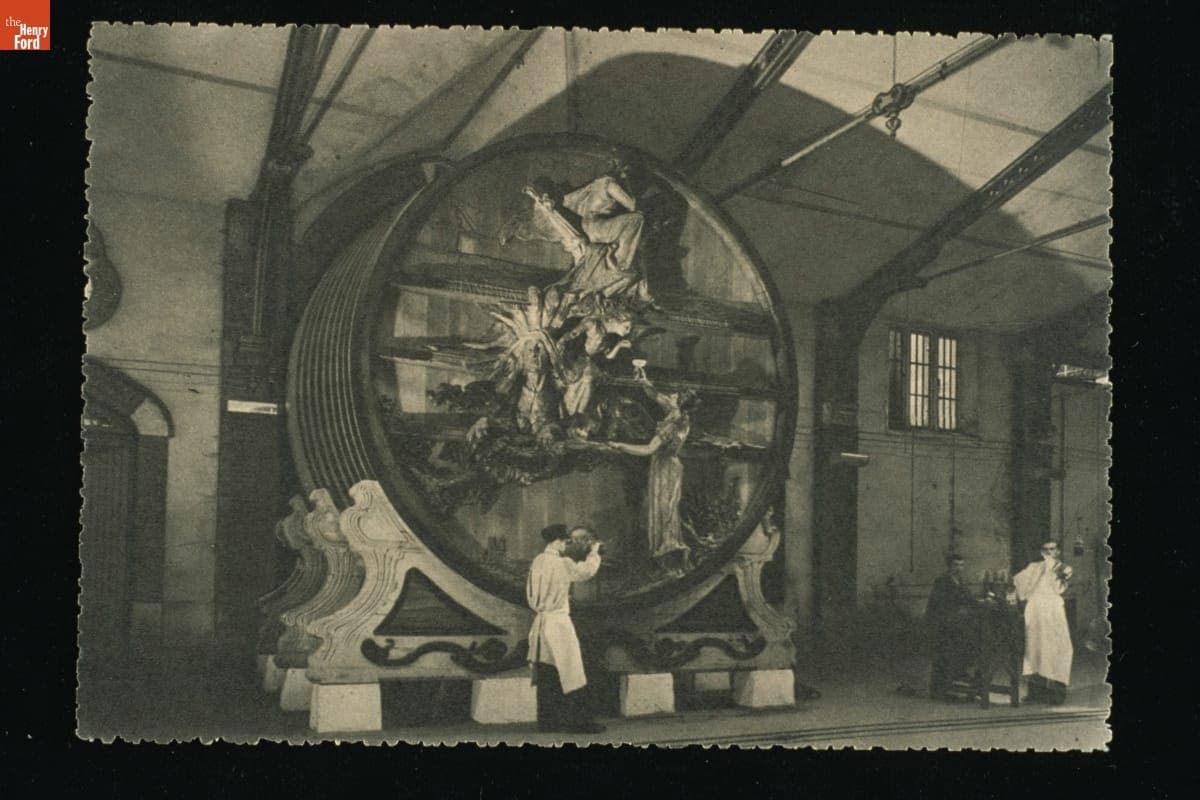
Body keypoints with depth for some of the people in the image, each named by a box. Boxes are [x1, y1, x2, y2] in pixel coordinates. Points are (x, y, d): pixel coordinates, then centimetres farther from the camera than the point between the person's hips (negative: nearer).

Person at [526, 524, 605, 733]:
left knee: (545, 674, 10)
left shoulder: (537, 562, 6)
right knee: (568, 673, -2)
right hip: (558, 620, -7)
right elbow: (587, 570, -1)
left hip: (541, 620, 7)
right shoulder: (563, 564, -14)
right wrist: (594, 551, 13)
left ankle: (547, 720, 13)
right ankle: (578, 721, 1)